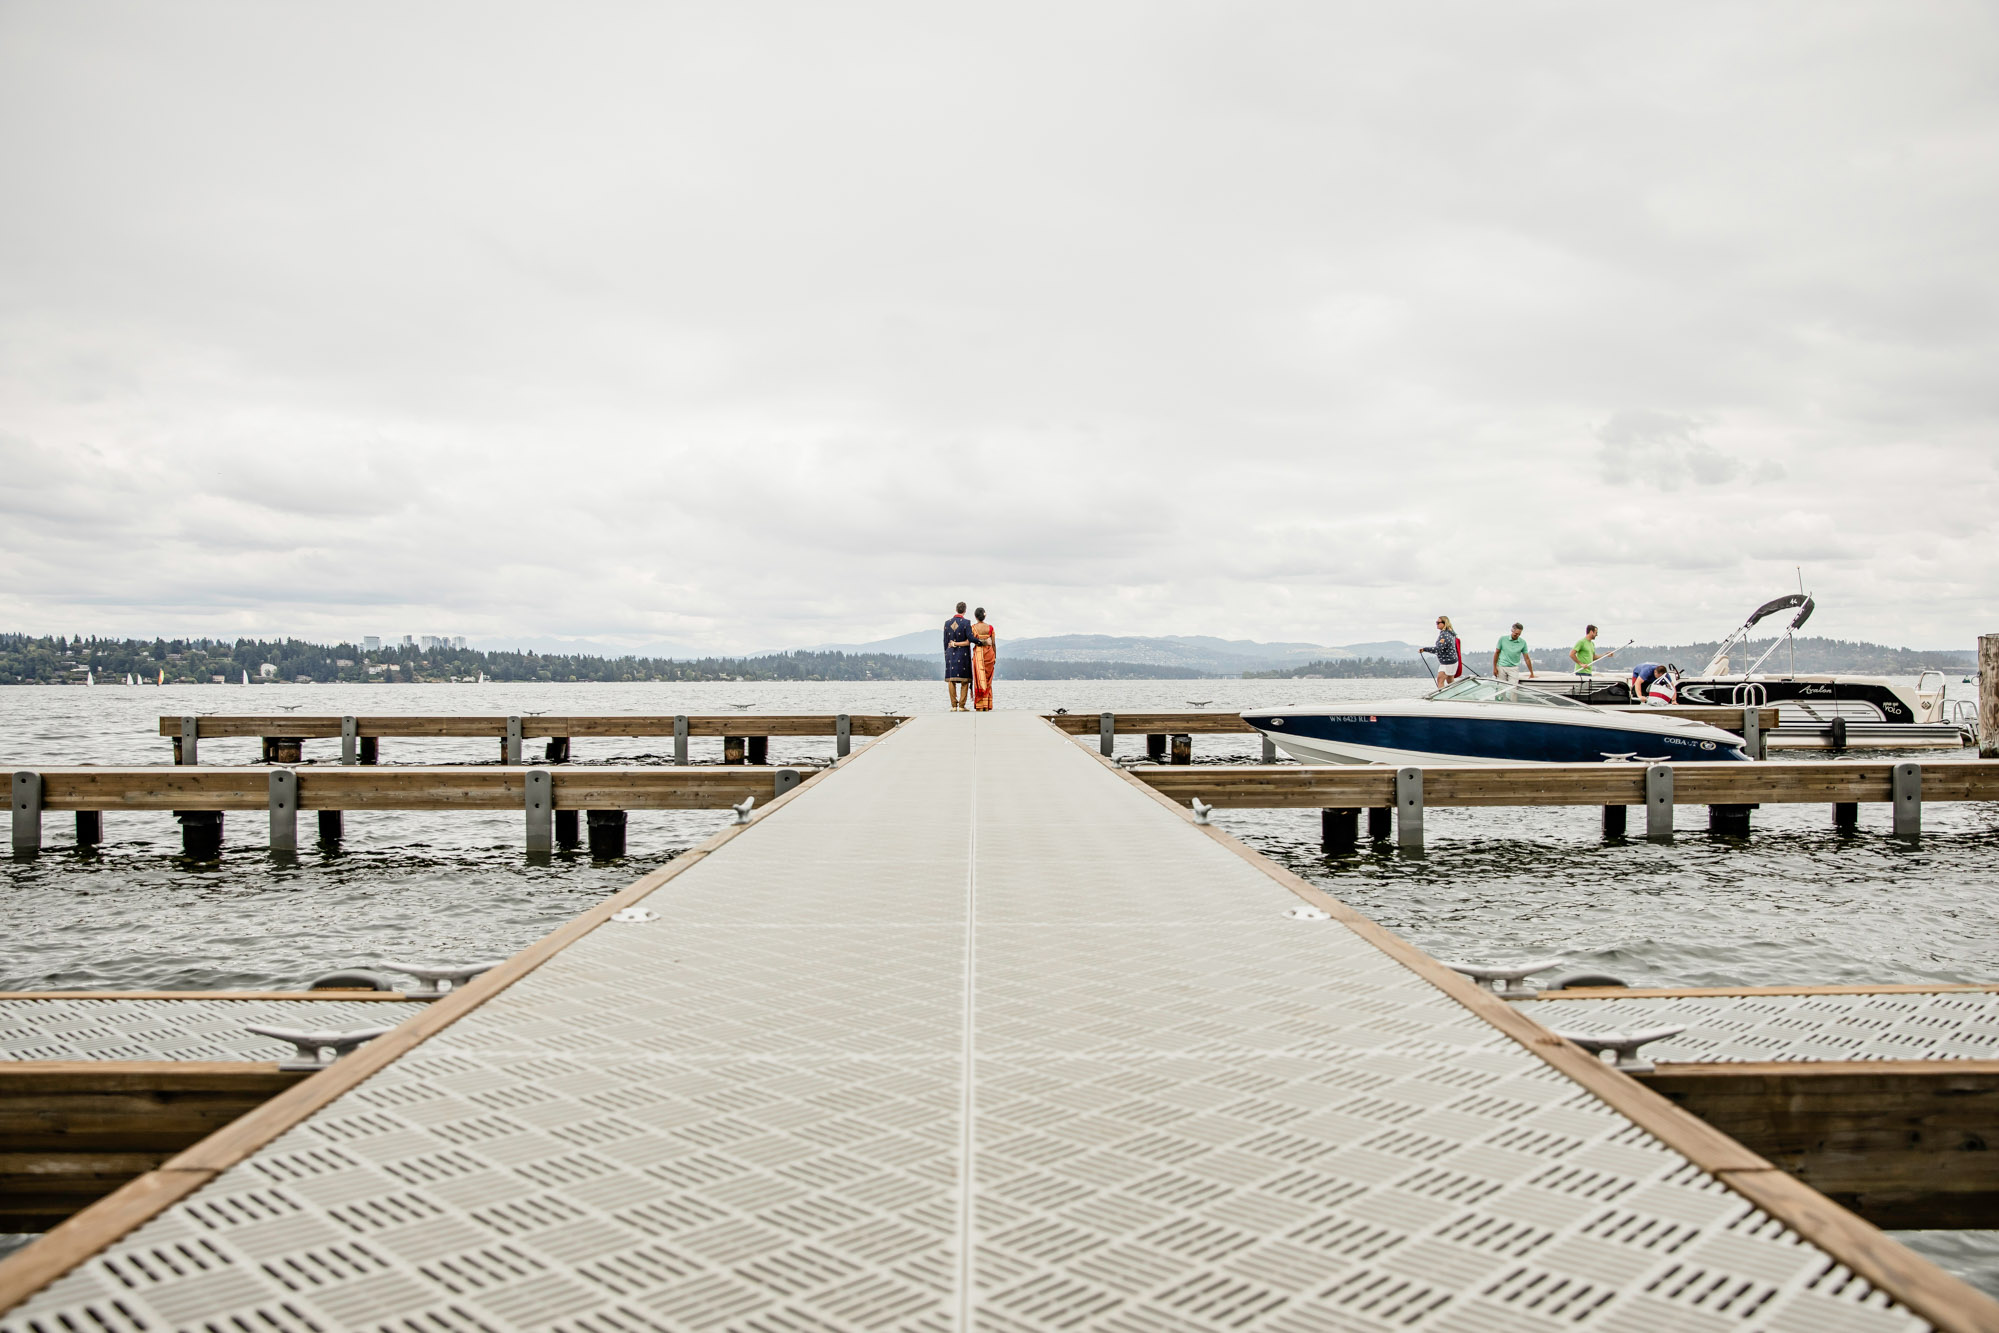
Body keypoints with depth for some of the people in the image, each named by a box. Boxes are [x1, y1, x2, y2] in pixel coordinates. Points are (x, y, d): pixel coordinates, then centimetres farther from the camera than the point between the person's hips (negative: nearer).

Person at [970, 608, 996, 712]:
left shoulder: (973, 627, -3)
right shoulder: (990, 628, 2)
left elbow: (970, 641, -13)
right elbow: (994, 643, 3)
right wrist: (995, 657, 10)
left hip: (978, 653, -1)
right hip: (989, 653, 2)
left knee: (979, 679, 2)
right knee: (988, 680, 8)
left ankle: (980, 706, -3)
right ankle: (987, 706, 6)